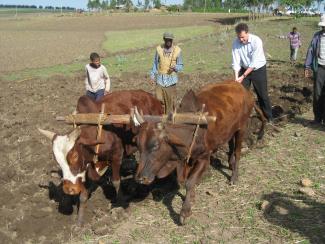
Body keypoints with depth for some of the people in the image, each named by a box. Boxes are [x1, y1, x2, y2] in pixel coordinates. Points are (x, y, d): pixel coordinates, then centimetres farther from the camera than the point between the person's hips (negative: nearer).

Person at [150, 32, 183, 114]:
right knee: (159, 100, -1)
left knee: (171, 101, 5)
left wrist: (175, 67, -19)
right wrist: (152, 75, 7)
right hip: (160, 79, 1)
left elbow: (180, 66, 3)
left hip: (171, 79, -1)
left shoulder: (177, 50, -4)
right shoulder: (159, 49, 0)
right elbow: (155, 63, 10)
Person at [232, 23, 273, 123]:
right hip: (244, 69, 3)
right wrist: (236, 77, -27)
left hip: (258, 70, -3)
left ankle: (269, 117, 20)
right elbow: (236, 61, -16)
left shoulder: (256, 41, -27)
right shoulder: (236, 43, -16)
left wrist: (243, 76, -28)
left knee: (262, 95, 4)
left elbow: (254, 63, -27)